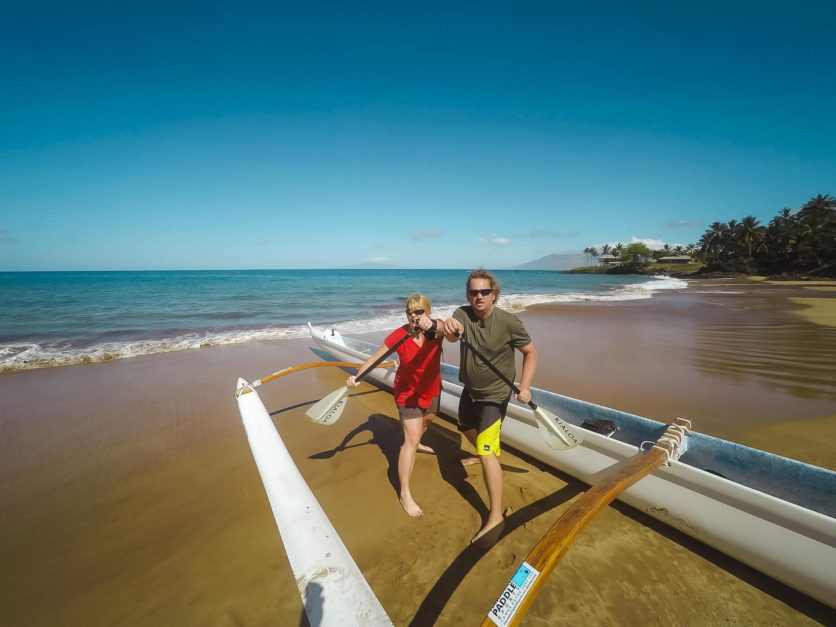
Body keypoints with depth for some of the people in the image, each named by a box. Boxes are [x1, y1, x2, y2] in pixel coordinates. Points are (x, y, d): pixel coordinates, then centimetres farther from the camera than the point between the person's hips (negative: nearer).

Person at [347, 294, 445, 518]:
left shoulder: (437, 326, -22)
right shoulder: (399, 335, -26)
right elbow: (376, 356, -19)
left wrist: (432, 325, -69)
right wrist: (357, 375, -32)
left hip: (431, 389, 5)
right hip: (408, 392, -5)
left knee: (428, 419, 32)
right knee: (411, 441, -8)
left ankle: (416, 443, 65)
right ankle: (405, 494, 5)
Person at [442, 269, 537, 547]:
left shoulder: (509, 322, -22)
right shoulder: (462, 314, -15)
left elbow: (530, 352, -11)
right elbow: (453, 336, -35)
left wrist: (525, 386, -22)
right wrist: (450, 329, -59)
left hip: (495, 394, -5)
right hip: (470, 389, 6)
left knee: (487, 451, -13)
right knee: (466, 428, 29)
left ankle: (495, 516, 1)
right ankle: (482, 453, 61)